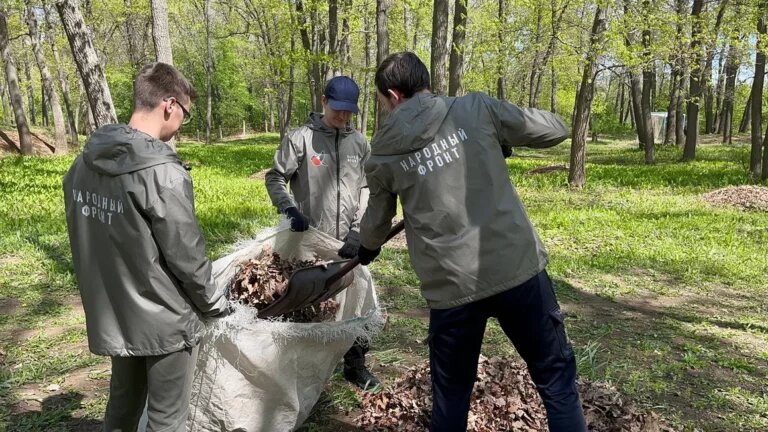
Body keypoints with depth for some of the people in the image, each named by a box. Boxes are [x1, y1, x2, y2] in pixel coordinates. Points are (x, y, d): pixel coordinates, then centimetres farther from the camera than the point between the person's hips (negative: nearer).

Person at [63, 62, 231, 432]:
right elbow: (187, 256, -19)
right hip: (164, 320, -7)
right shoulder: (162, 173, -25)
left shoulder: (84, 163, -1)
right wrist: (216, 304, -2)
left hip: (111, 316, 7)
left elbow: (86, 241, 8)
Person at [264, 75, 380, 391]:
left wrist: (358, 230, -6)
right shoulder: (301, 138, -7)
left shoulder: (359, 143, 3)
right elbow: (275, 178, -3)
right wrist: (290, 209, -19)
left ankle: (355, 364, 28)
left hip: (349, 241, 3)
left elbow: (366, 189, 4)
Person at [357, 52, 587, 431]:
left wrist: (365, 249, 40)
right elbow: (555, 129, 7)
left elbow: (376, 225, 18)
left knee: (450, 395, 20)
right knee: (556, 377, 16)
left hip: (450, 285, 1)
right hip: (518, 268, -1)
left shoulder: (382, 155, 4)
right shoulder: (477, 108, -1)